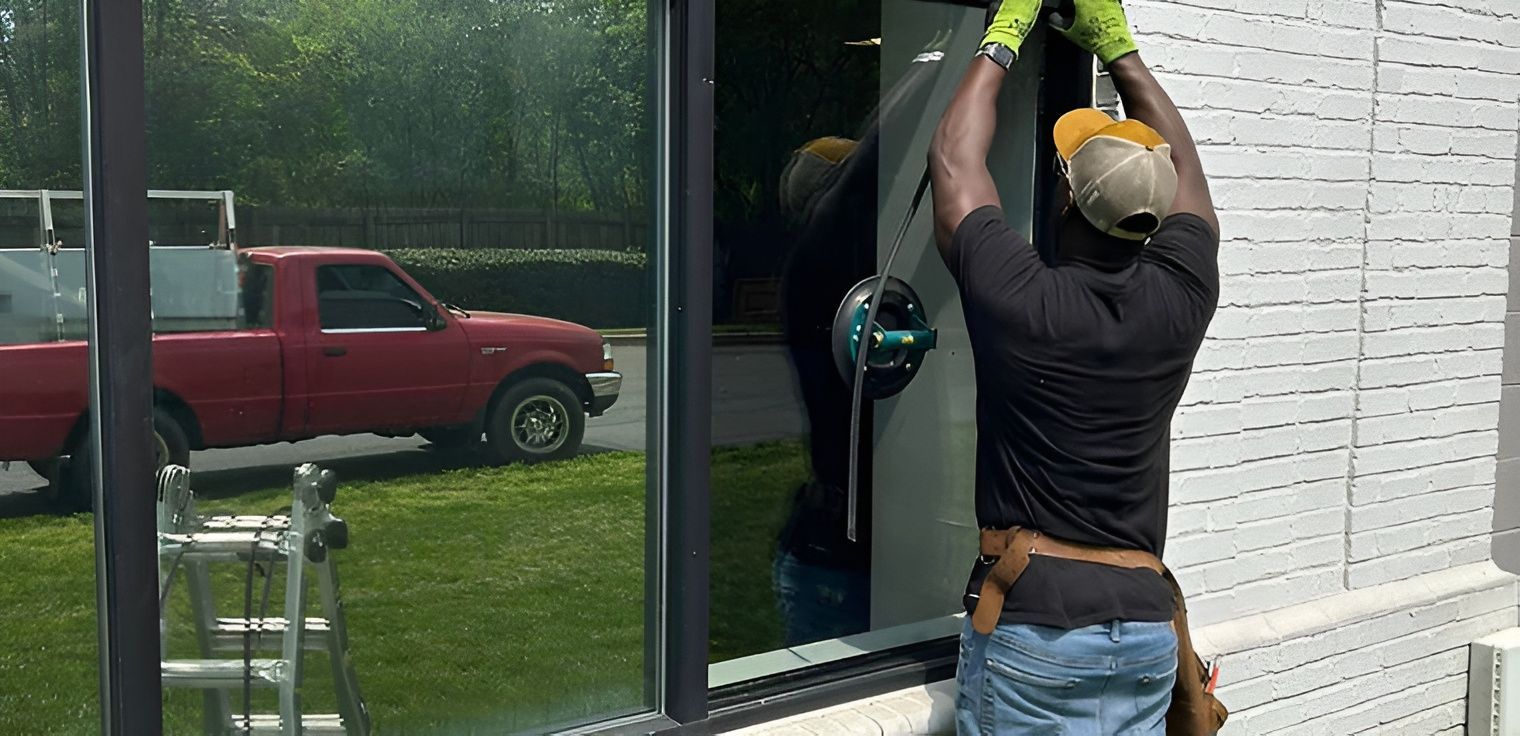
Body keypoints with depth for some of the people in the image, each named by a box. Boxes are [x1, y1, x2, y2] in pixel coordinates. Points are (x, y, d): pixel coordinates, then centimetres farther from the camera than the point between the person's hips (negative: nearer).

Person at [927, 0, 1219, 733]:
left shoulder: (1020, 302, -12)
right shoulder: (1179, 299, -2)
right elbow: (1183, 164, 17)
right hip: (1144, 623, 4)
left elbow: (953, 161, 4)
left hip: (1031, 621, -4)